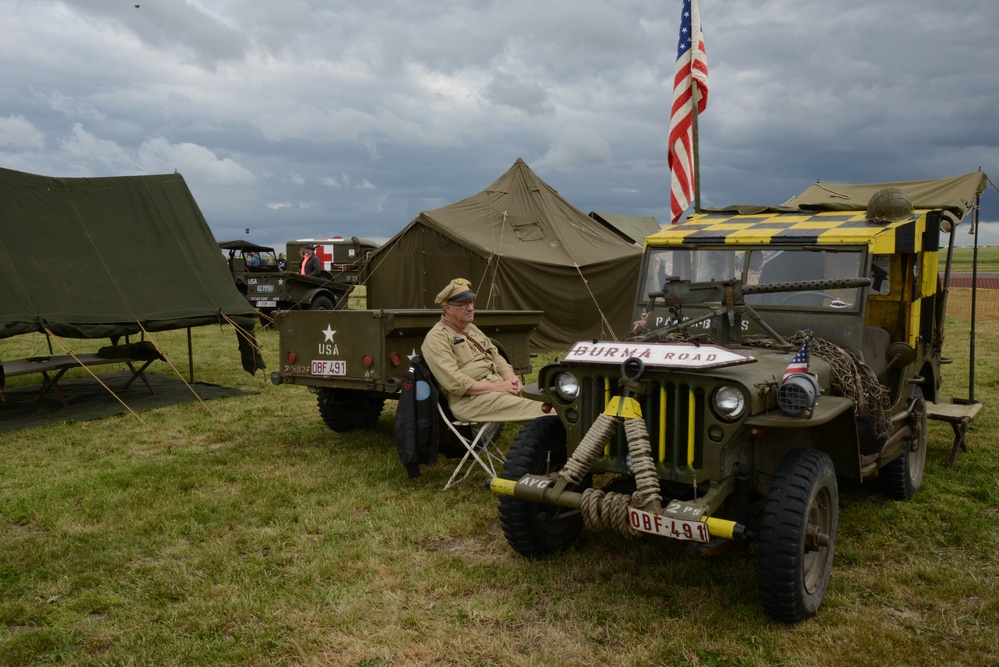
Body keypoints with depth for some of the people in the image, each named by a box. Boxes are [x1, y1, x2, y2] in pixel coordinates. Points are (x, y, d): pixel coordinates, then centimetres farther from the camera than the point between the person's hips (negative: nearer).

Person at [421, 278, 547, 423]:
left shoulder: (471, 329, 20)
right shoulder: (436, 338, -8)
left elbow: (496, 357, 20)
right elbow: (455, 383, -18)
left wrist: (511, 378, -3)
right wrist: (497, 387, -20)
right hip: (467, 399, -9)